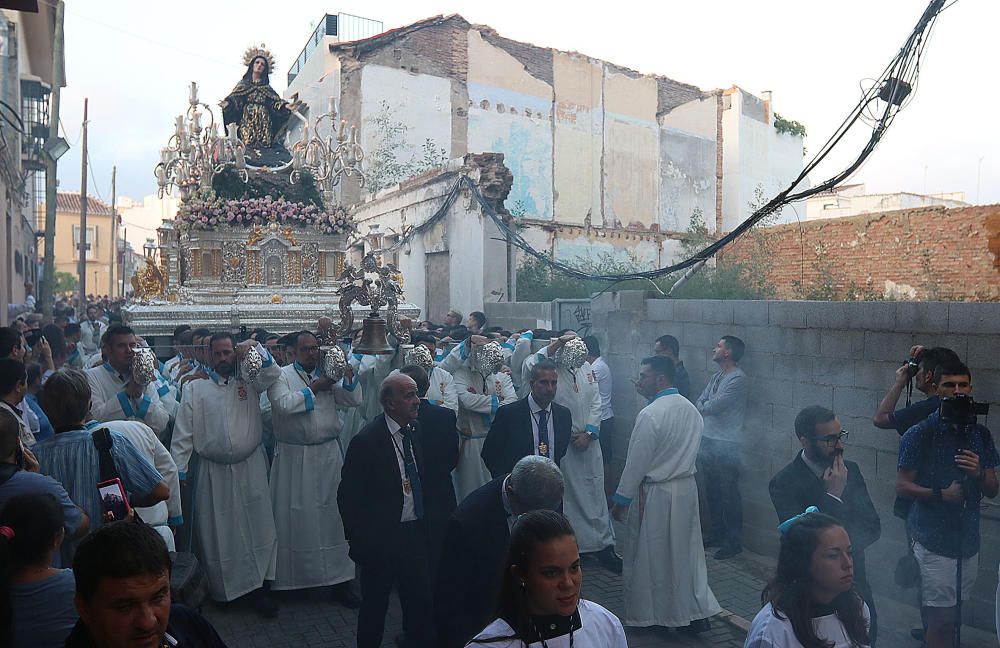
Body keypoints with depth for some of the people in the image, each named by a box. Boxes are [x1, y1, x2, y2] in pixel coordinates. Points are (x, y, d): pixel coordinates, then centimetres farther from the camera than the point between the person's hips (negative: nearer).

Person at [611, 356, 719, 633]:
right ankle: (697, 612, 22)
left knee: (648, 555, 9)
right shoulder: (691, 409, 3)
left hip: (656, 494, -7)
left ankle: (644, 613, 23)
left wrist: (621, 499, -8)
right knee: (686, 550, 16)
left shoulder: (650, 415, -20)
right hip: (687, 488, 7)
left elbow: (636, 462, -16)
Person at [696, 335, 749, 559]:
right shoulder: (716, 377, 15)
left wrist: (702, 407, 1)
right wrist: (704, 407, -10)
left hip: (727, 445, -9)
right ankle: (718, 533, 29)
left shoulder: (738, 379, -15)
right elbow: (699, 403, 11)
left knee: (729, 493, -1)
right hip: (709, 441, 9)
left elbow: (711, 406, -19)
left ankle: (734, 540, 10)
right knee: (712, 490, 16)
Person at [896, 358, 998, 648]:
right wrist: (941, 494, -23)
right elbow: (902, 486, -9)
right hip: (933, 539, -5)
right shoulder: (919, 433, -9)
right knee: (942, 617, -4)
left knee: (953, 610, 14)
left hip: (968, 538, 5)